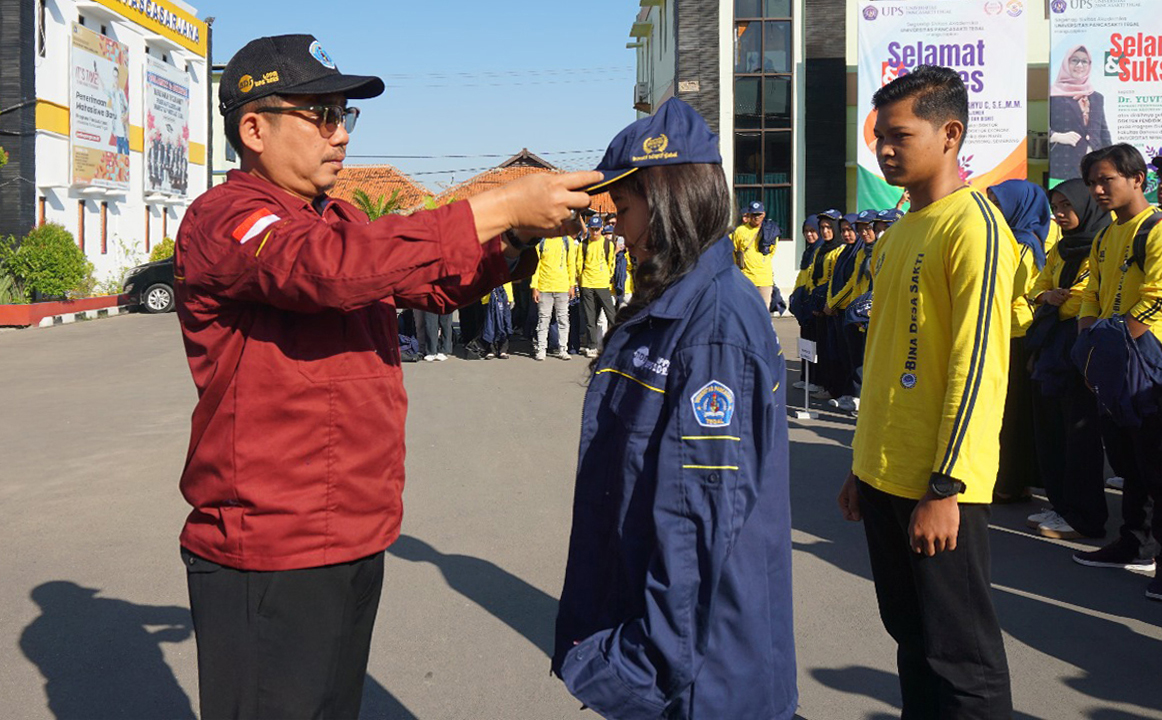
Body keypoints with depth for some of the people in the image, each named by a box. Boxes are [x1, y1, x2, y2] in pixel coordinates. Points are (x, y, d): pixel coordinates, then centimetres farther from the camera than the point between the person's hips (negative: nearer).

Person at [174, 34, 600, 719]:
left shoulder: (337, 219, 16)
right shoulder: (224, 220, -14)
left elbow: (436, 282, 17)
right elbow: (326, 266, -33)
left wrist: (519, 238, -4)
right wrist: (497, 208, -31)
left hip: (355, 542, 9)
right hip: (268, 556, -9)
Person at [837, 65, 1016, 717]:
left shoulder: (974, 226, -13)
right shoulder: (901, 230, 13)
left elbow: (978, 366, -19)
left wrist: (946, 489, -20)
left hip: (940, 487, -8)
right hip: (885, 476, 8)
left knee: (960, 659, 2)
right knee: (912, 639, 17)